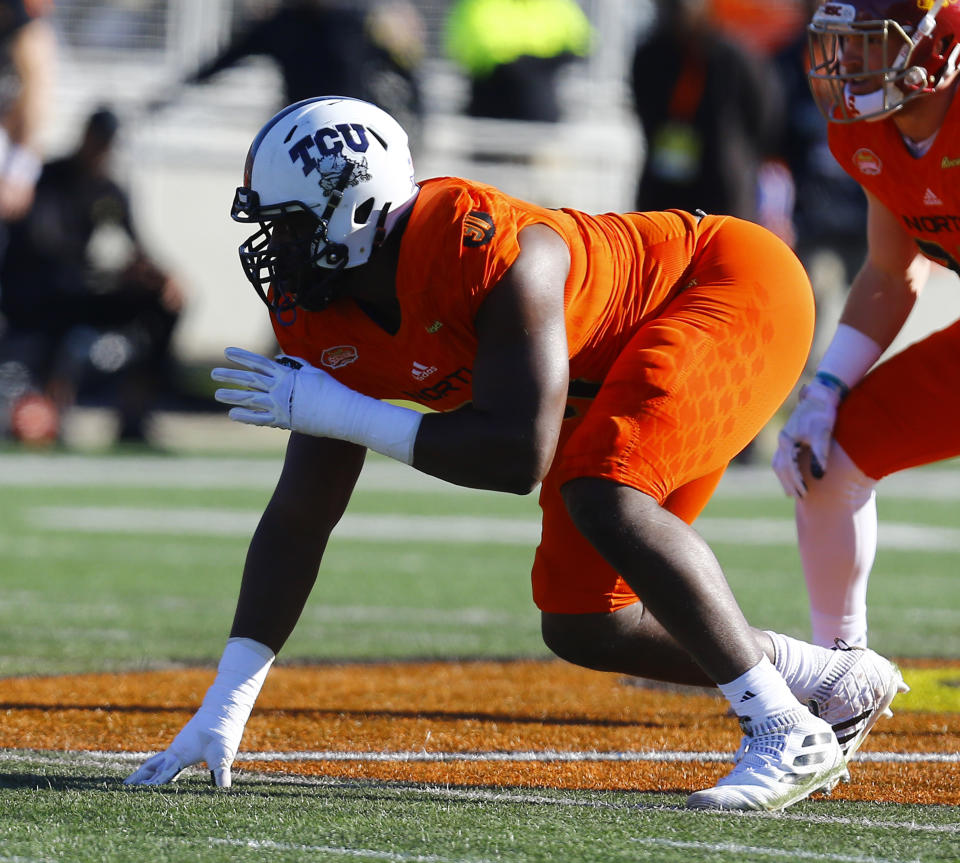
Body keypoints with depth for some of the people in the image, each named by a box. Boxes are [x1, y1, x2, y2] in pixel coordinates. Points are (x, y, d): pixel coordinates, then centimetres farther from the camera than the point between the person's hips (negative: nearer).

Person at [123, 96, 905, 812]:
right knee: (584, 627, 4)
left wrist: (335, 411, -33)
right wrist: (223, 711, -12)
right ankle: (842, 685, 18)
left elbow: (520, 456, -39)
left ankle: (789, 735, -25)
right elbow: (300, 516, -6)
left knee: (600, 497, -32)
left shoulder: (489, 252, -36)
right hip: (616, 377, 9)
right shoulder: (327, 325, -10)